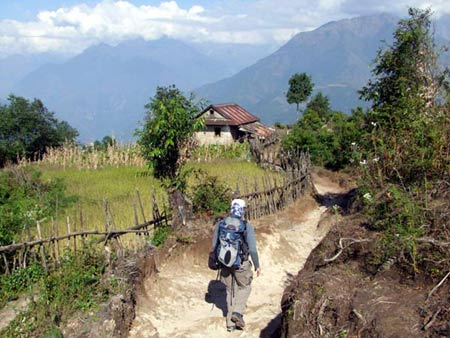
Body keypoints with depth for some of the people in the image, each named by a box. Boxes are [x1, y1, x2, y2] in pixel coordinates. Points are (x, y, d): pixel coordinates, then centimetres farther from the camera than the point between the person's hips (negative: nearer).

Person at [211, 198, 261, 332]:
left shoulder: (220, 224, -2)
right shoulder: (247, 226, -12)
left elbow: (214, 245, 3)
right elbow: (252, 248, -13)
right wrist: (257, 265, -1)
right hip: (241, 264, -3)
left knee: (230, 291, 17)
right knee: (244, 287, 20)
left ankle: (231, 322, 21)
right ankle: (238, 312, 0)